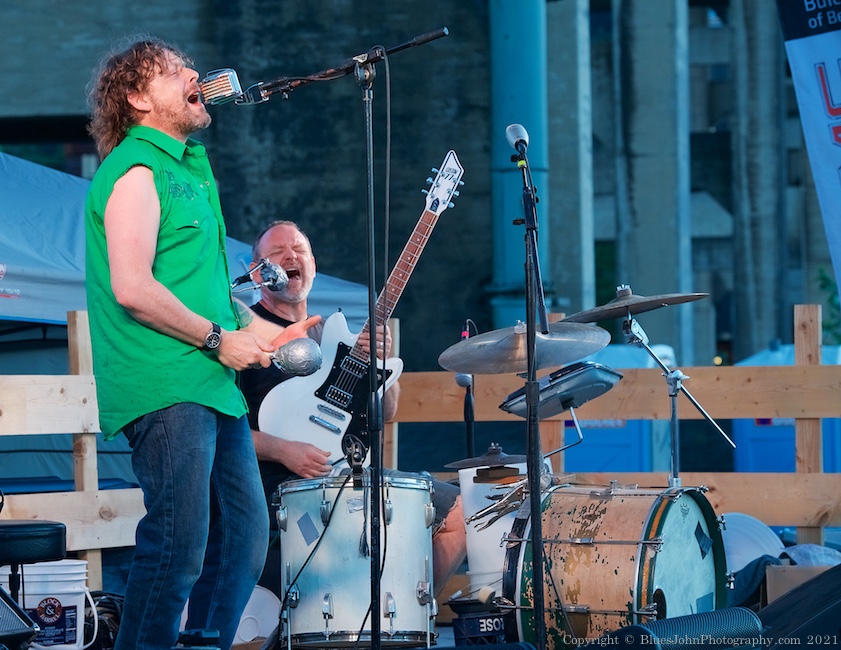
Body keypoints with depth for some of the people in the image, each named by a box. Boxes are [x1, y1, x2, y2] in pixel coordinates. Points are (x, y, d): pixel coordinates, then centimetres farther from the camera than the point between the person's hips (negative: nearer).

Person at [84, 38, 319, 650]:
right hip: (165, 387, -10)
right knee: (179, 546, -13)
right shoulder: (136, 170, -10)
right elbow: (132, 289, -21)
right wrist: (219, 339, -13)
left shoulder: (191, 165, 21)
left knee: (244, 536, 11)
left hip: (214, 385, 10)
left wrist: (252, 326, 16)